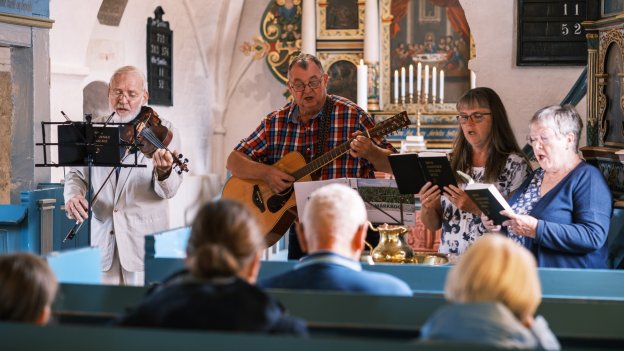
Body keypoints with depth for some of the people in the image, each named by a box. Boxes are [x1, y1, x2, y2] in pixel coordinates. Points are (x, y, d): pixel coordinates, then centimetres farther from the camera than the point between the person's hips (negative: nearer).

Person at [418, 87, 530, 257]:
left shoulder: (515, 165, 2)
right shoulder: (450, 163, 13)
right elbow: (434, 225, 17)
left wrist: (476, 208, -15)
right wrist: (427, 209, -3)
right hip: (447, 261, 3)